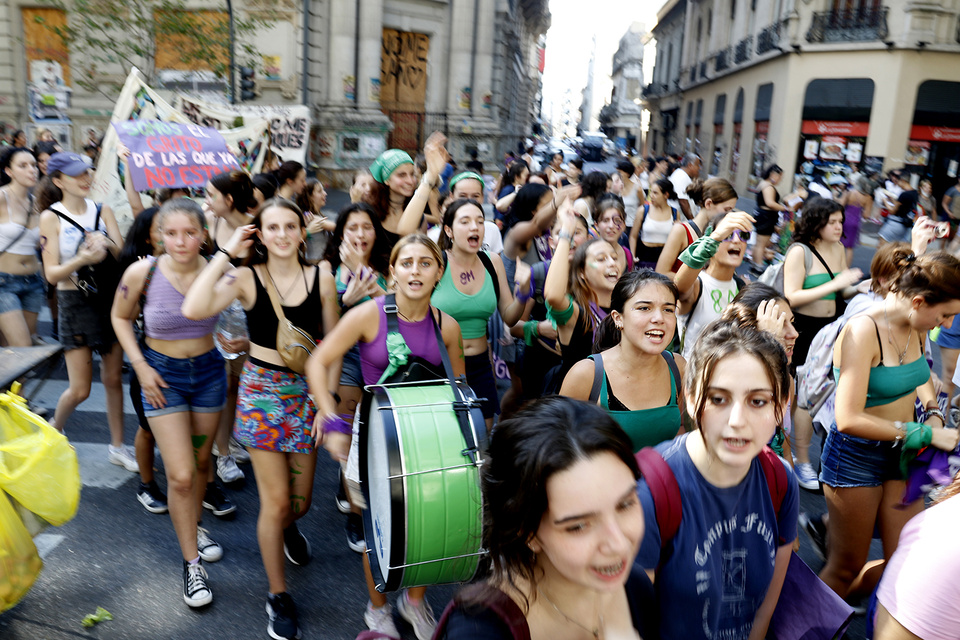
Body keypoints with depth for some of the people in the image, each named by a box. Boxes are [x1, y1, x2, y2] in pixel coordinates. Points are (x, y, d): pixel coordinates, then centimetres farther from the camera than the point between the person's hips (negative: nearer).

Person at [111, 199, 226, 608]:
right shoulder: (142, 273, -17)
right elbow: (120, 317, -1)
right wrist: (141, 367, -7)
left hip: (208, 370, 2)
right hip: (162, 374, -2)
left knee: (201, 461, 19)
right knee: (180, 475, -4)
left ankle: (194, 526, 47)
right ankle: (191, 563, 15)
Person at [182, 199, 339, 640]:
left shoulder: (321, 279, -3)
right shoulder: (246, 278, -9)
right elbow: (193, 309, -27)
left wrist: (328, 396, -1)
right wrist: (226, 253, -20)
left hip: (307, 390, 3)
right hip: (262, 390, -2)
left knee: (300, 500, 13)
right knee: (275, 500, 2)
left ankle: (288, 527, 53)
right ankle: (278, 596, 23)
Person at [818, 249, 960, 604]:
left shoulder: (915, 328, -1)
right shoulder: (863, 331, -25)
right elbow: (849, 419, -31)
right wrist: (926, 434, -23)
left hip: (899, 452, 7)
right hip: (855, 457, -7)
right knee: (847, 568, 8)